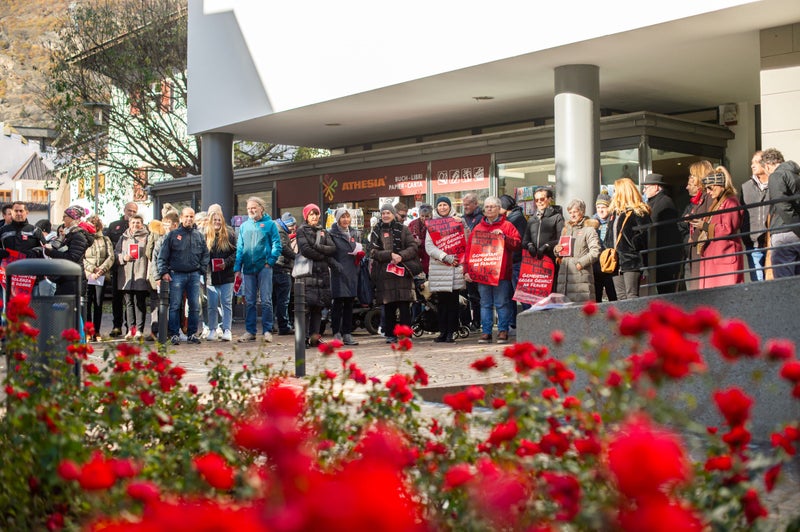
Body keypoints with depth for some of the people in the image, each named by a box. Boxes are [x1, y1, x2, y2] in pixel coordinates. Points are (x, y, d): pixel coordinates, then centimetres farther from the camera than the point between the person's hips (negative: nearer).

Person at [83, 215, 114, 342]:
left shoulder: (105, 240, 12)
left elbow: (111, 257, 3)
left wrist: (101, 269, -11)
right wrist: (92, 269, -13)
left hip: (101, 277, 2)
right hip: (87, 275, -2)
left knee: (98, 304, 4)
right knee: (87, 304, -5)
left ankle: (97, 332, 8)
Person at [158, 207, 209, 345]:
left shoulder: (199, 236, 11)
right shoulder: (172, 235, 3)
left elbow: (205, 254, 16)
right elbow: (162, 256, 1)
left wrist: (202, 269, 3)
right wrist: (164, 272, -7)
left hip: (194, 275, 3)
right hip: (176, 275, -3)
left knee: (195, 306, 2)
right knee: (175, 306, -2)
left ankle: (192, 333, 10)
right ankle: (174, 334, 3)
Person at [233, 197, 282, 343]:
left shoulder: (269, 224, 2)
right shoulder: (244, 226, 13)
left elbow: (276, 245, -2)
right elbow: (239, 247, 11)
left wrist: (270, 261, -12)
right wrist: (237, 268, 4)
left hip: (264, 267, -4)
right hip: (248, 268, 4)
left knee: (266, 300, -3)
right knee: (249, 301, 6)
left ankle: (267, 331, 2)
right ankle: (250, 331, 12)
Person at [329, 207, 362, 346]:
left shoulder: (355, 233, 16)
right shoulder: (333, 234, -1)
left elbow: (360, 249, 23)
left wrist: (360, 253, 1)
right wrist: (334, 264, -18)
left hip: (352, 272, 5)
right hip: (339, 272, -5)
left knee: (349, 303, 7)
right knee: (338, 303, -5)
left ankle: (347, 333, 11)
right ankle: (336, 333, 0)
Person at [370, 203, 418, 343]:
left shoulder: (402, 229, 8)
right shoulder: (376, 231, 12)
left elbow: (413, 247, 1)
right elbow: (373, 252, 1)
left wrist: (401, 256, -16)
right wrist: (390, 255, -13)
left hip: (402, 270, -2)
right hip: (384, 273, 2)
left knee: (404, 305, -7)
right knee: (388, 306, 3)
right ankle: (390, 334, 10)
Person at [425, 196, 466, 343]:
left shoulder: (457, 223, 9)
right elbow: (429, 247, 0)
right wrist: (445, 257, -10)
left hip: (454, 267, -1)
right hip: (438, 267, 1)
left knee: (453, 301, -2)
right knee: (441, 301, 2)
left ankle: (451, 332, 2)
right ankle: (443, 332, 8)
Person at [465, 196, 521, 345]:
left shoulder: (507, 226, 6)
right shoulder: (478, 228, 14)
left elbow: (516, 244, -4)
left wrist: (503, 236, -16)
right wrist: (467, 270, 2)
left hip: (501, 273, -3)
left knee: (502, 303, -2)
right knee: (485, 304, 6)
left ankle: (503, 332, 4)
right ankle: (486, 332, 10)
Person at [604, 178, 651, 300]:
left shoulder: (638, 212, -6)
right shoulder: (615, 212, 19)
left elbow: (644, 234, -13)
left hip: (631, 262, -8)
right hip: (616, 262, 8)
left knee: (631, 296, -11)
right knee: (621, 297, 7)